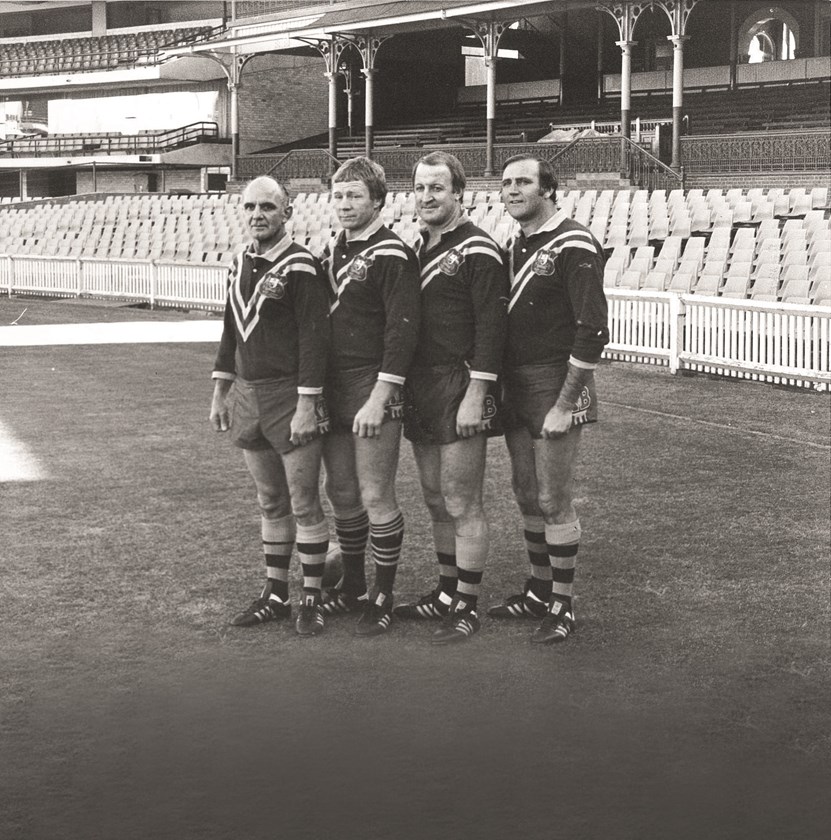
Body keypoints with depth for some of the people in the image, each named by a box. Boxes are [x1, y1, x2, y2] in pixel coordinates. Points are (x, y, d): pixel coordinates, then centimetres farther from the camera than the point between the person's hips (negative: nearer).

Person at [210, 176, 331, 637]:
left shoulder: (300, 266, -11)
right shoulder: (239, 264, 12)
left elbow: (314, 338, -15)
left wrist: (307, 403, -19)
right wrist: (220, 392, 16)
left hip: (289, 396, -7)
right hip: (247, 394, 7)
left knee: (303, 503, -1)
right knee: (270, 503, 14)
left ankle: (312, 599, 8)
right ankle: (275, 594, 22)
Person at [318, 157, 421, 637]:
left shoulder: (392, 255, -11)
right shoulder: (332, 252, 14)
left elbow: (402, 331, -16)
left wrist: (378, 399, -20)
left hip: (372, 392, -8)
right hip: (331, 390, 8)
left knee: (376, 497, -3)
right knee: (341, 493, 14)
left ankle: (383, 597, 8)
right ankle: (352, 587, 28)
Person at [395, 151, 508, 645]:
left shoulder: (477, 250, -11)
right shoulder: (419, 248, 15)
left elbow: (492, 327, -16)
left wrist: (475, 395, -20)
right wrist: (405, 388, 15)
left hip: (460, 389, -8)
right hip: (421, 390, 8)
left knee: (462, 505, -3)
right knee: (436, 501, 15)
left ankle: (468, 608, 4)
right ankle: (447, 592, 26)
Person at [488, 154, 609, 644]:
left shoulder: (573, 246, -14)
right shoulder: (515, 245, 12)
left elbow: (593, 330, -19)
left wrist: (565, 404, -20)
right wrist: (501, 388, 10)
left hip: (555, 385, -8)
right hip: (516, 384, 8)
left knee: (555, 501, -3)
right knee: (527, 496, 15)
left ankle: (563, 605, 7)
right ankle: (539, 590, 27)